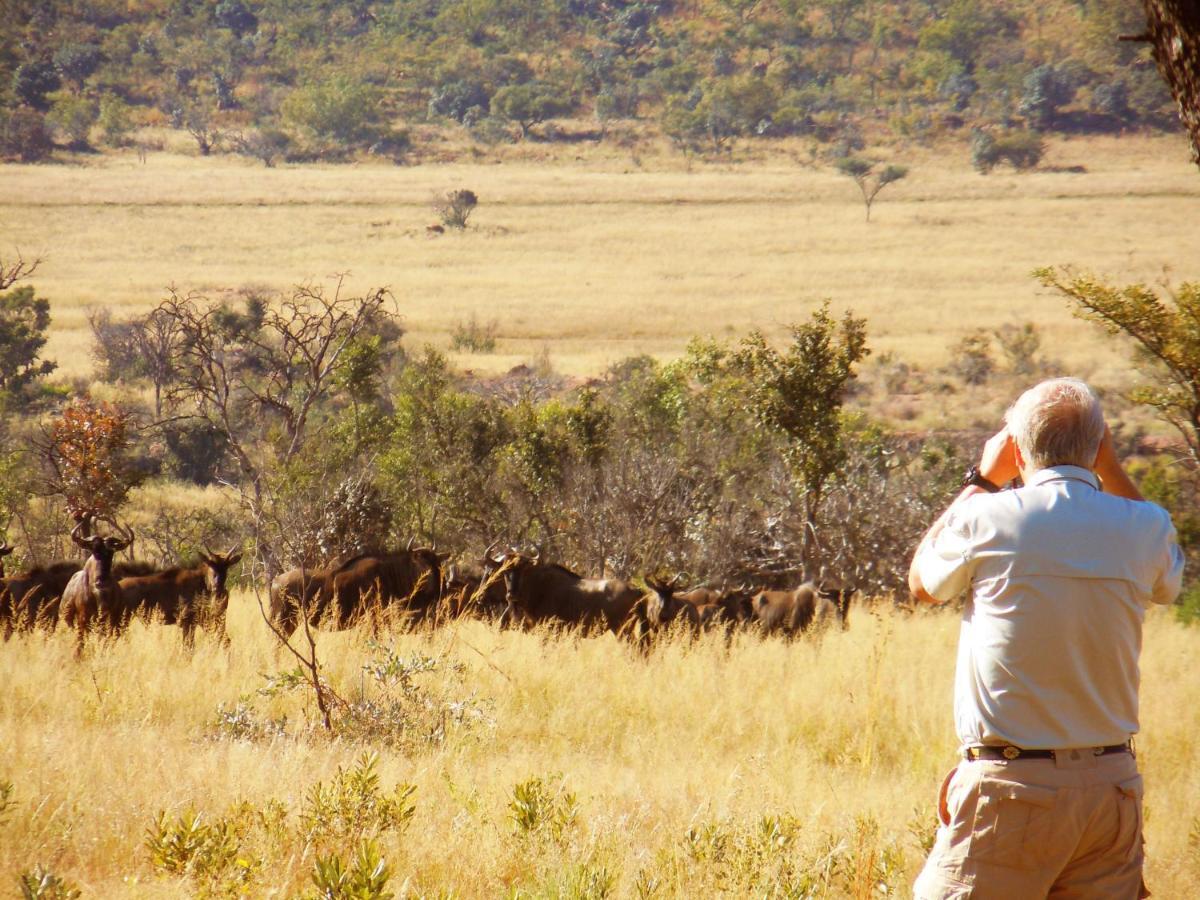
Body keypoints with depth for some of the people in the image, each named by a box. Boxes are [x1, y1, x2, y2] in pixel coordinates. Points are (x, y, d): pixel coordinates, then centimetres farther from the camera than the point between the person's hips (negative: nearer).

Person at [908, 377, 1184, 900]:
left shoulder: (990, 520, -8)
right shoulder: (1142, 528, 1)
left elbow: (922, 582, 13)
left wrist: (982, 480, 19)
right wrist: (1110, 468, 22)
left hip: (1008, 785, -4)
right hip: (1112, 786, 4)